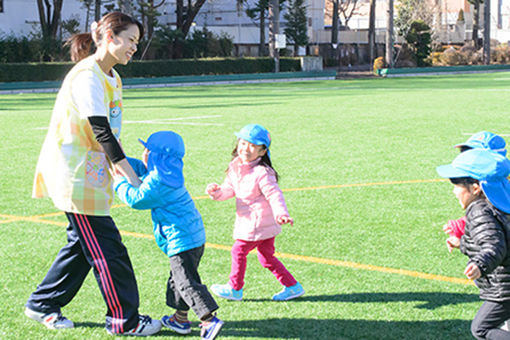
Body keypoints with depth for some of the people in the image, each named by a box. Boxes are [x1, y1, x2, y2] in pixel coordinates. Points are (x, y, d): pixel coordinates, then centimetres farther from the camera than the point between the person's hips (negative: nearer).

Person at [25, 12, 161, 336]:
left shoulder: (112, 78, 14)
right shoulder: (87, 75, -17)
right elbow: (100, 131, -22)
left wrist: (125, 165, 7)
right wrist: (130, 176, -22)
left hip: (90, 172, 10)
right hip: (73, 172, -10)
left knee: (83, 242, 14)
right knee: (106, 246, -5)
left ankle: (42, 305, 26)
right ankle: (124, 320, 3)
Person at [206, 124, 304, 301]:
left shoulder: (262, 173, -21)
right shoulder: (235, 168, 5)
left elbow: (274, 195, -24)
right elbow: (229, 188, 14)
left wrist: (281, 214, -40)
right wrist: (217, 191, -8)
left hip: (258, 224, -9)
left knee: (238, 250, 3)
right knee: (266, 257, 15)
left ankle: (234, 288, 21)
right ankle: (292, 286, 21)